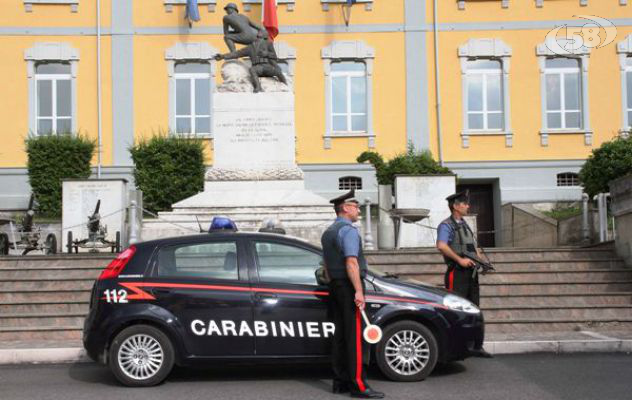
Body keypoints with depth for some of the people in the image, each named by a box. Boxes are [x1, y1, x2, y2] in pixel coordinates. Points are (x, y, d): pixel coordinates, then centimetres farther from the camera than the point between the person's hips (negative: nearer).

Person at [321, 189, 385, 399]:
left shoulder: (328, 232, 18)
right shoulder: (349, 230, -11)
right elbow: (351, 262, -21)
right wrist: (358, 291, -24)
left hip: (334, 286, 9)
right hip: (349, 286, -9)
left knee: (340, 335, 10)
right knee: (356, 336, -9)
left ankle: (340, 382, 13)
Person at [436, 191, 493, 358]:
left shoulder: (465, 224, 21)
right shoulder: (446, 225, -7)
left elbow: (473, 246, 29)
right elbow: (441, 245, -25)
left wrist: (480, 258, 9)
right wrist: (460, 260, -25)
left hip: (471, 272, 9)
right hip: (457, 273, -9)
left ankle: (476, 346, 16)